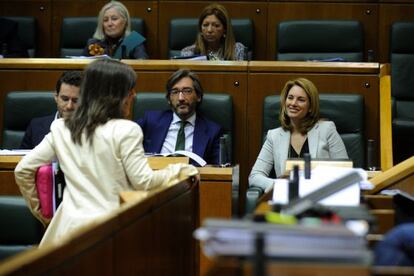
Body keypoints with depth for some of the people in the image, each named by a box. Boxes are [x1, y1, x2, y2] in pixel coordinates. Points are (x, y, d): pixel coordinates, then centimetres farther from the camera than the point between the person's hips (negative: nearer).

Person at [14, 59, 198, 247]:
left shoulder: (61, 129, 8)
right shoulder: (126, 130, -7)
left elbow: (23, 170, 10)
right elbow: (142, 181, -5)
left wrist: (36, 206, 23)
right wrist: (179, 170, 9)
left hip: (71, 226, 5)